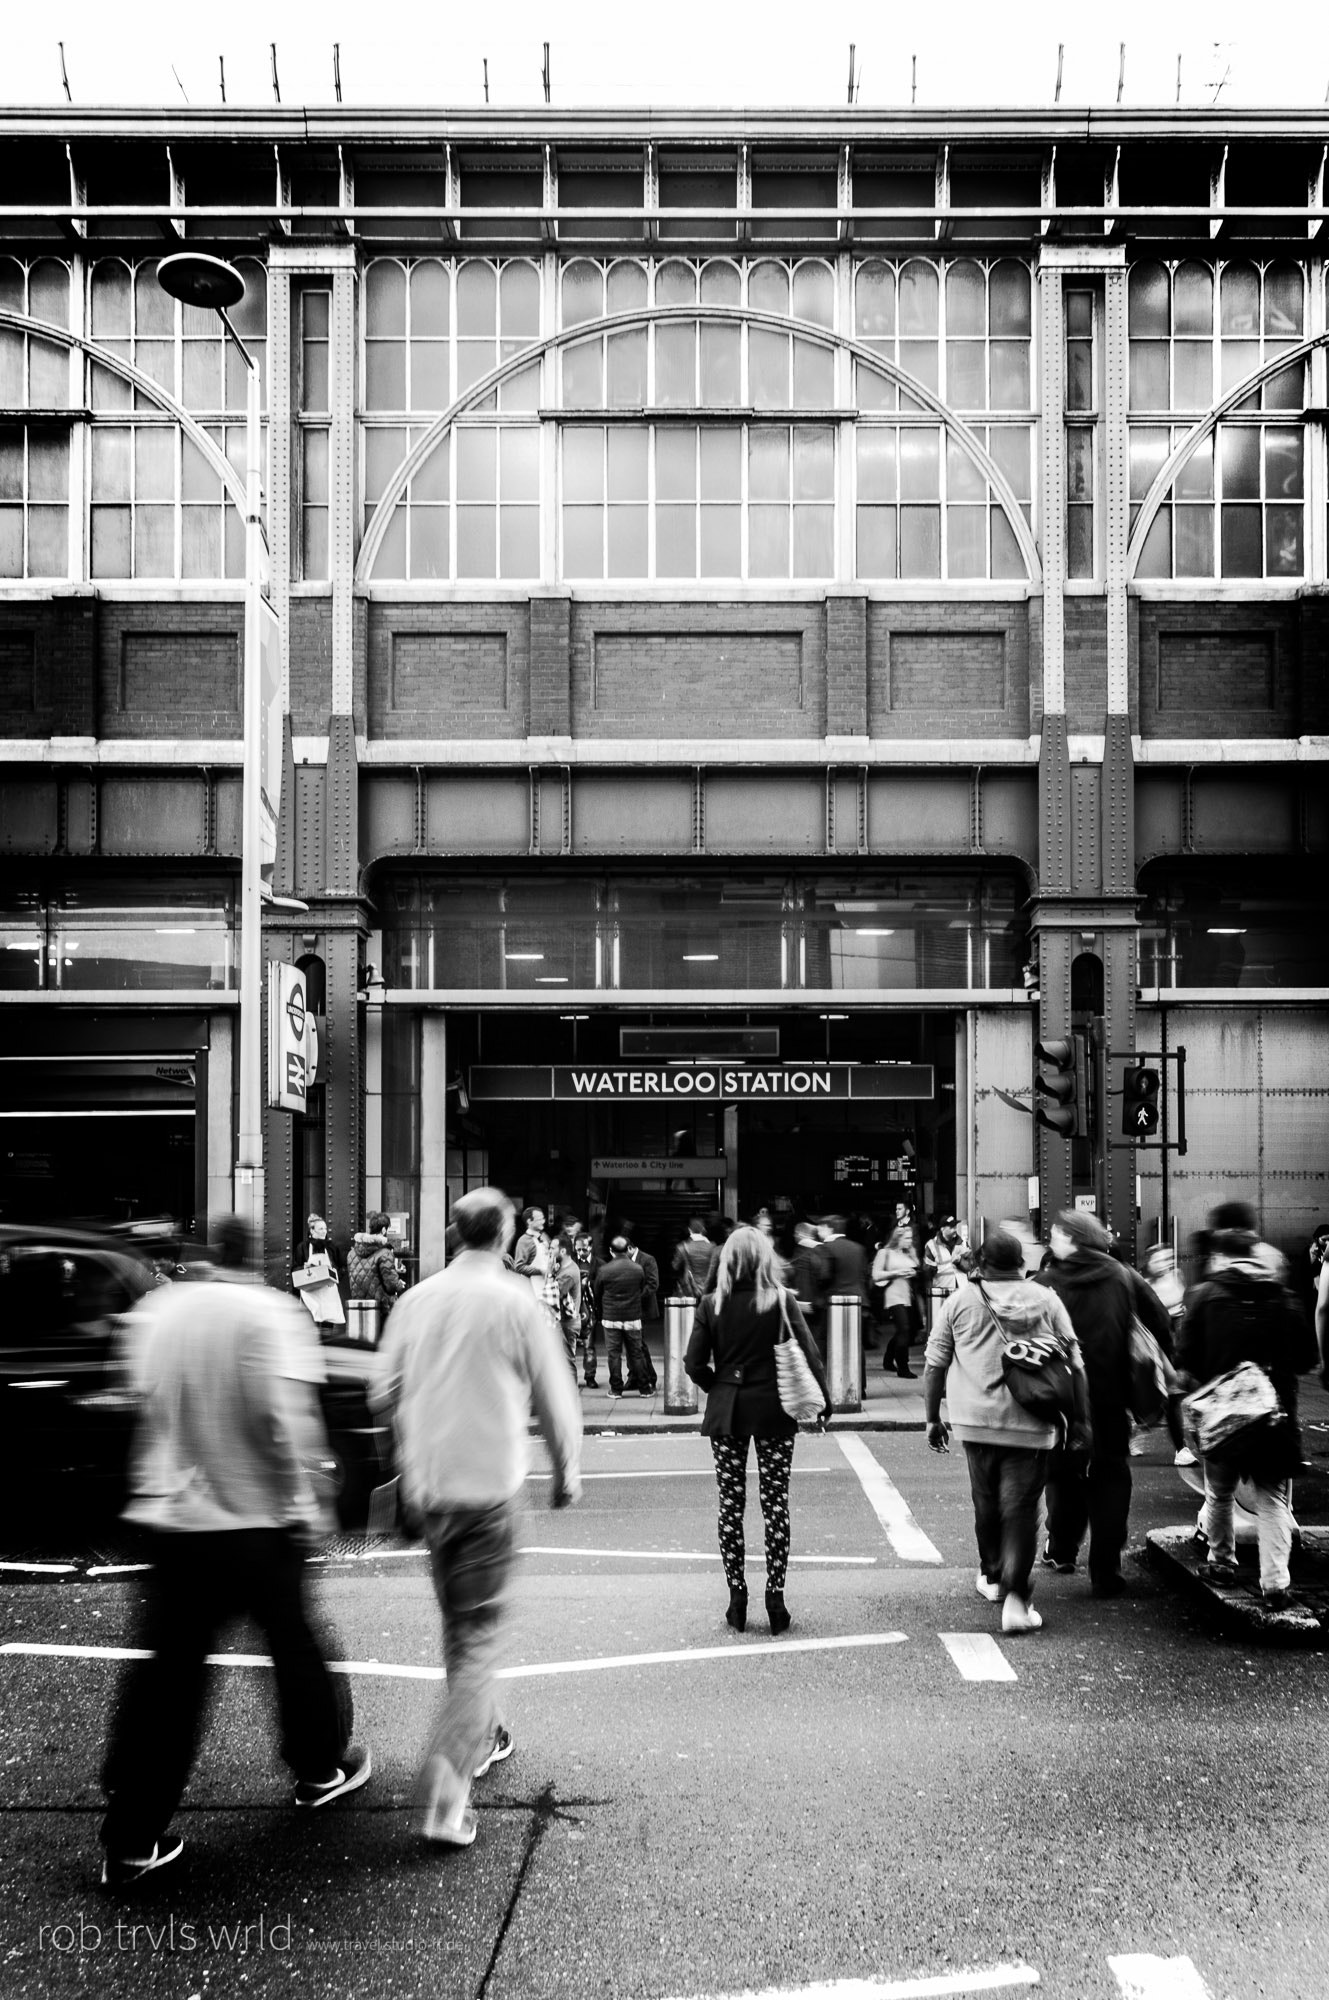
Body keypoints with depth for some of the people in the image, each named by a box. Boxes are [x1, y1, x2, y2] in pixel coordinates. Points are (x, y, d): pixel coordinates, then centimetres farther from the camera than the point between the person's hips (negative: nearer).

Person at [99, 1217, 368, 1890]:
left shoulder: (156, 1309, 3)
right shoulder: (269, 1312, -13)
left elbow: (146, 1398, 10)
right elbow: (282, 1414, -21)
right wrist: (301, 1499, -12)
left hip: (169, 1517, 4)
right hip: (256, 1519, -4)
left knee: (165, 1671, 8)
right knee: (295, 1644, 17)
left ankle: (131, 1840, 9)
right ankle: (321, 1769, 36)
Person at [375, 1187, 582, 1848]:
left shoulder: (417, 1299, 3)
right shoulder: (517, 1302, -9)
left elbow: (387, 1393, 10)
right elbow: (554, 1399, -3)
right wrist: (567, 1473, 12)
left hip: (427, 1488, 5)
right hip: (489, 1486, -5)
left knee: (456, 1621, 21)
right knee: (478, 1633, -1)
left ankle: (481, 1735, 38)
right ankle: (445, 1791, -8)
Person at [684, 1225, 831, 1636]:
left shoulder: (712, 1305, -5)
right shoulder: (782, 1301, -8)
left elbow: (694, 1363, -6)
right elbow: (809, 1353, -9)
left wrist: (719, 1388, 10)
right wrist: (823, 1400, 3)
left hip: (725, 1414, 1)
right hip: (774, 1411, -1)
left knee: (731, 1505, 9)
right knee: (775, 1505, 7)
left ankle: (737, 1598, 13)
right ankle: (775, 1598, 8)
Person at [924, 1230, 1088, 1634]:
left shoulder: (961, 1300, 3)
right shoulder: (1046, 1300, 4)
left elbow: (934, 1365, 5)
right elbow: (1074, 1365, 4)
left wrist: (933, 1417, 13)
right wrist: (1080, 1419, 11)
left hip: (976, 1418, 1)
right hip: (1031, 1423, -1)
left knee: (986, 1501, 18)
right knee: (1021, 1508, 0)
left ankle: (992, 1577, 34)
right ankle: (1015, 1596, -10)